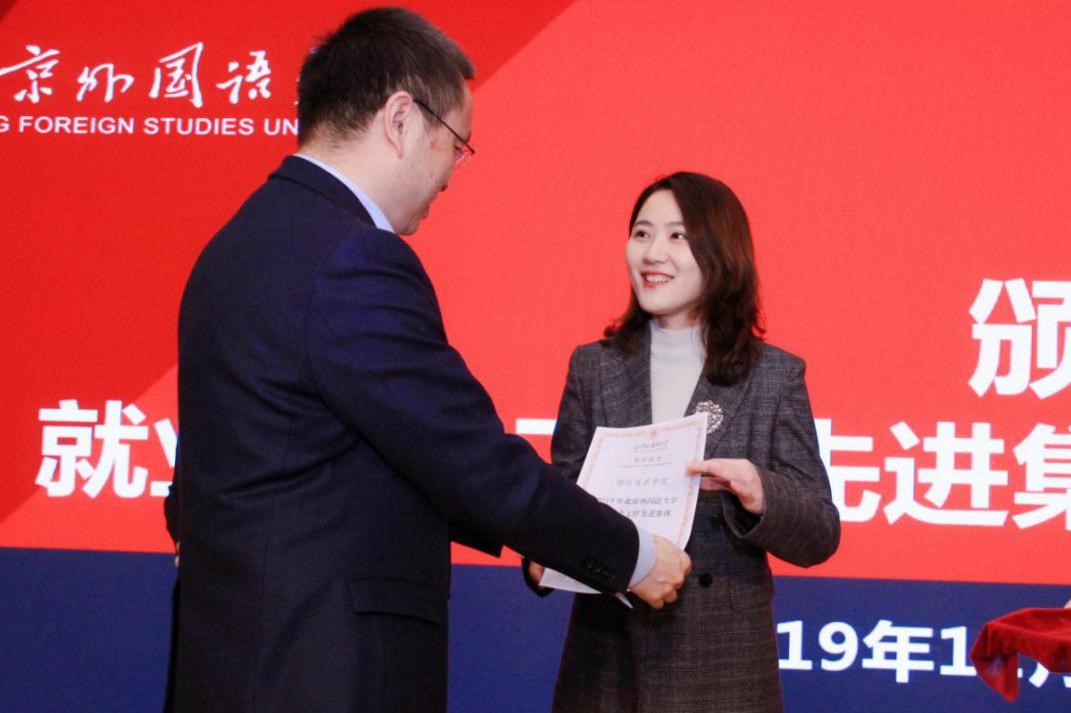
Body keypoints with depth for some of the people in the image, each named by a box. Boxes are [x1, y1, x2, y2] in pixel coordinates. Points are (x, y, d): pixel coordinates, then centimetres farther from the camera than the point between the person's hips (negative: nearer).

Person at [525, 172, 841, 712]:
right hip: (606, 660, 2)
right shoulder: (594, 367, 7)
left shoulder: (774, 376, 1)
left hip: (722, 666, -1)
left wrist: (759, 496, -21)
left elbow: (820, 535, -1)